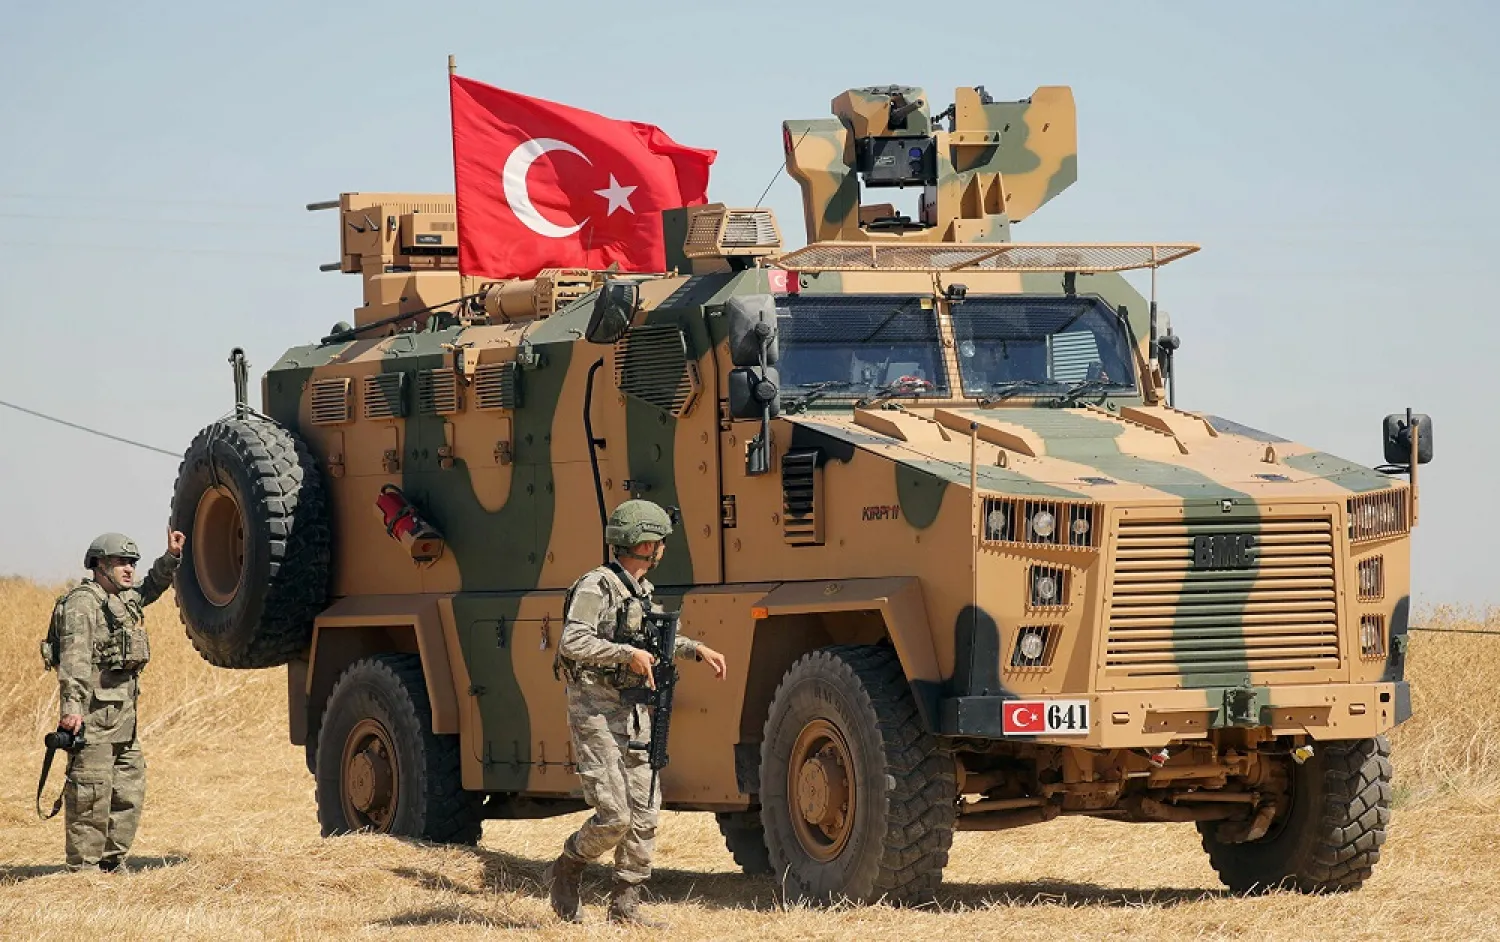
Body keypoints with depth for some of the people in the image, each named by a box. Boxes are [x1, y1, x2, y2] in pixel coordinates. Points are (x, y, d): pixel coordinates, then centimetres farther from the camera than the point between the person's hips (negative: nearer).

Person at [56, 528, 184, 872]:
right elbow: (74, 656, -20)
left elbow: (151, 587, 40)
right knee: (92, 793, -8)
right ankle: (83, 867, -5)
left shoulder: (125, 599, 18)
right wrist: (72, 707, -29)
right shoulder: (83, 601, -11)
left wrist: (172, 556, 25)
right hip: (94, 711, -10)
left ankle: (113, 862, 21)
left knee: (130, 789, 13)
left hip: (124, 712, 10)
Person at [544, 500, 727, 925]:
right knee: (614, 817, -12)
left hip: (634, 715, 8)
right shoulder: (596, 586, -13)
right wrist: (629, 654, -28)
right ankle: (565, 871, 13)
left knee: (644, 815, 4)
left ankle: (625, 906, 12)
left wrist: (696, 649, 25)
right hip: (596, 714, -8)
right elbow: (573, 643, -26)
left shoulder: (642, 590, 14)